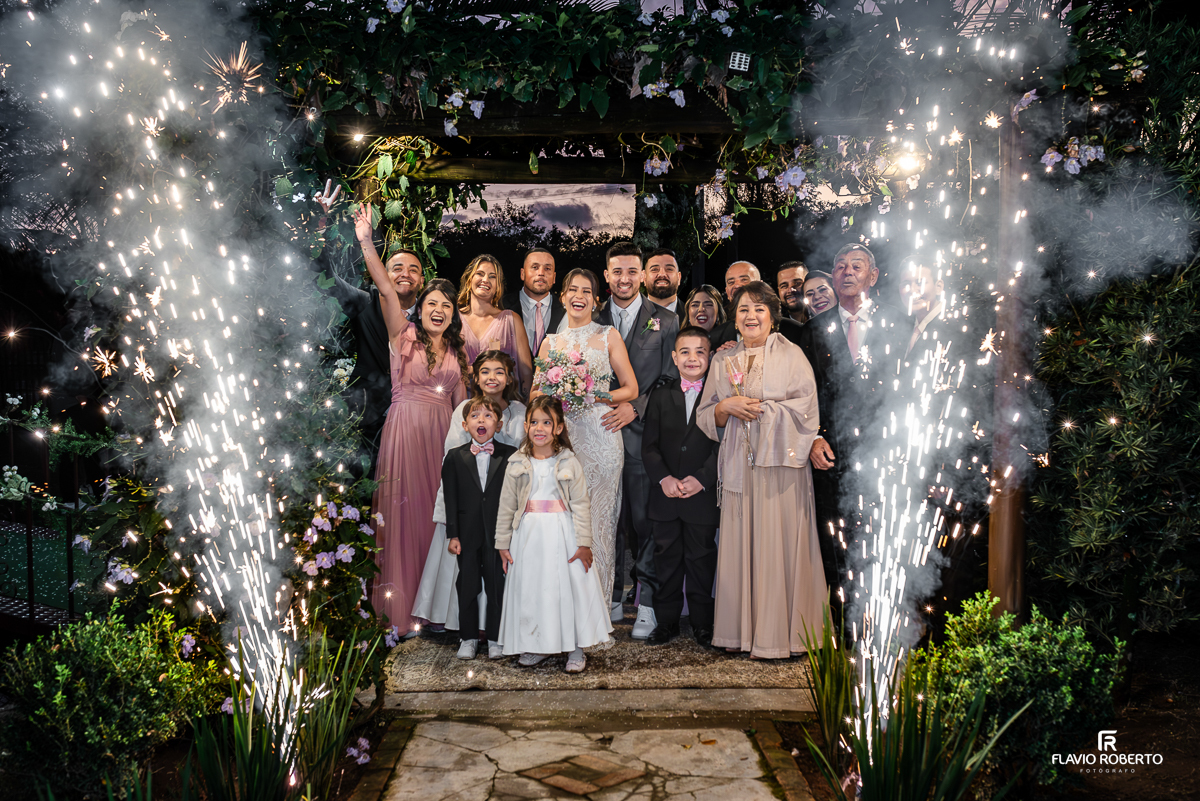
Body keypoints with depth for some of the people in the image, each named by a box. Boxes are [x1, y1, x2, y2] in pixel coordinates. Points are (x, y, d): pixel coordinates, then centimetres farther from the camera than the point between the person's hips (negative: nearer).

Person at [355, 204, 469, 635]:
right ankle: (403, 603, 12)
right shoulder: (405, 336, 2)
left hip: (442, 436, 3)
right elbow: (387, 291, -11)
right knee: (405, 511, 1)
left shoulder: (457, 352, 13)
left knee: (439, 511, 7)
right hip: (406, 429, -3)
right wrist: (367, 244, -22)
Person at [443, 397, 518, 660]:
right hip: (467, 534, 1)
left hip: (499, 533, -1)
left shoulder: (510, 455, -1)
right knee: (467, 586, 8)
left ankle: (496, 638, 20)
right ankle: (469, 638, 22)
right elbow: (451, 499, 2)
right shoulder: (455, 457, 3)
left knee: (497, 586, 6)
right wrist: (452, 535, -3)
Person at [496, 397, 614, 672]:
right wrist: (503, 543, 6)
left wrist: (584, 543, -8)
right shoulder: (517, 465, 3)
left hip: (562, 535, -2)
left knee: (570, 587, 0)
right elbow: (506, 506, 7)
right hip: (529, 536, 2)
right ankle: (536, 645, 22)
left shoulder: (569, 463, -2)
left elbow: (581, 504, -3)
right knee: (529, 588, 6)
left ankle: (575, 648, 13)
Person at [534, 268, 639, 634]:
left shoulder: (609, 336, 8)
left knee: (598, 518, -2)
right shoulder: (551, 342, 15)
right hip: (562, 436, 2)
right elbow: (535, 392, 15)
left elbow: (630, 389, 4)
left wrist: (592, 395, -10)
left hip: (600, 435, -2)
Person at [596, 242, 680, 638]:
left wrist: (636, 407, -12)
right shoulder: (593, 321, 13)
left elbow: (671, 380, 0)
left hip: (643, 433, -2)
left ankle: (647, 604, 7)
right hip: (602, 432, 2)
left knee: (645, 520, -3)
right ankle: (612, 601, 16)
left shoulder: (665, 321, 6)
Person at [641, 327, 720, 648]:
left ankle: (702, 624, 20)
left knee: (701, 559, 7)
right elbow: (649, 446, 2)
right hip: (665, 495, 2)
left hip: (703, 496, -2)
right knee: (667, 558, 10)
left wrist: (701, 479, -17)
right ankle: (667, 622, 21)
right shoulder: (661, 396, 6)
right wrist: (663, 478, -12)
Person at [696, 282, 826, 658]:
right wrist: (726, 407, -6)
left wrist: (760, 409, -9)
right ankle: (742, 631, 10)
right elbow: (706, 416, 13)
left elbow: (805, 406, -5)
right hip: (738, 464, 4)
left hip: (779, 462, -3)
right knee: (739, 543, 2)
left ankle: (776, 635, 2)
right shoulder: (723, 361, 15)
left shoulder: (791, 355, 4)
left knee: (777, 545, -4)